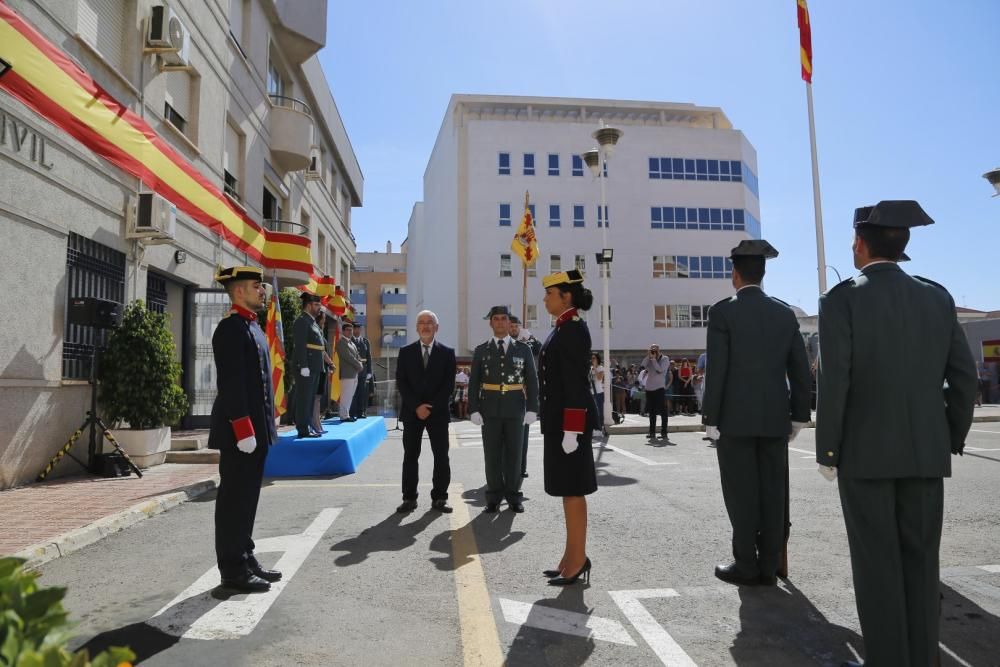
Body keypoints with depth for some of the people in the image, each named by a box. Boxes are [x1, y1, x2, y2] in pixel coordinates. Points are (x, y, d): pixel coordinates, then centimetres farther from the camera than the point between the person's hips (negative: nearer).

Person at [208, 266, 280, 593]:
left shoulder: (253, 327, 16)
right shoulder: (231, 328, -13)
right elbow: (231, 383, -20)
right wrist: (243, 429, -23)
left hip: (256, 429, 10)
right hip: (240, 430, -10)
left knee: (247, 497, 15)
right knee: (235, 499, -1)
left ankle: (245, 559, 25)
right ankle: (233, 569, 8)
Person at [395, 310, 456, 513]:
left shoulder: (447, 353, 3)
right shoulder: (405, 352, 5)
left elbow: (449, 385, -2)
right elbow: (401, 383, 0)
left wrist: (431, 407, -11)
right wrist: (416, 406, -11)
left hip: (438, 412, 0)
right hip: (411, 412, 1)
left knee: (441, 456, 1)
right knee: (410, 456, 4)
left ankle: (439, 498, 10)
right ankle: (409, 498, 11)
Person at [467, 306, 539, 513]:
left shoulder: (523, 349, 4)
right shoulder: (481, 350, 5)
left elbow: (532, 381, 3)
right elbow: (474, 383, 4)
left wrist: (532, 409, -4)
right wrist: (474, 409, -5)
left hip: (515, 409, 0)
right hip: (490, 409, 0)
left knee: (514, 453, 6)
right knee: (492, 454, 5)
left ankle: (513, 496, 16)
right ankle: (494, 497, 14)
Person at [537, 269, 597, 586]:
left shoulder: (573, 329, -15)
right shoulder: (565, 328, 15)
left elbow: (576, 383, -20)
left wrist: (571, 430, -22)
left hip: (568, 422, -10)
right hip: (560, 421, 10)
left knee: (572, 491, -2)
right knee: (568, 490, 14)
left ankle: (577, 560, 9)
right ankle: (573, 557, 24)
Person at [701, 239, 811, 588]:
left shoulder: (723, 311, -7)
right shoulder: (785, 312, 7)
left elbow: (716, 370, -12)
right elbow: (800, 369, 7)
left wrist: (710, 418, -7)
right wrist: (799, 414, 14)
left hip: (735, 417, -4)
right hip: (775, 417, 5)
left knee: (741, 493, 3)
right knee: (772, 492, 9)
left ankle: (747, 565, 10)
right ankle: (769, 566, 16)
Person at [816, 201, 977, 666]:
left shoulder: (842, 299, -10)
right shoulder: (937, 297, 5)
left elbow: (833, 382, -15)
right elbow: (963, 376, 5)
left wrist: (827, 451, -7)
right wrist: (953, 439, 15)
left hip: (865, 451, -4)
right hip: (926, 451, 5)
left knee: (877, 561, 3)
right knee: (920, 558, 12)